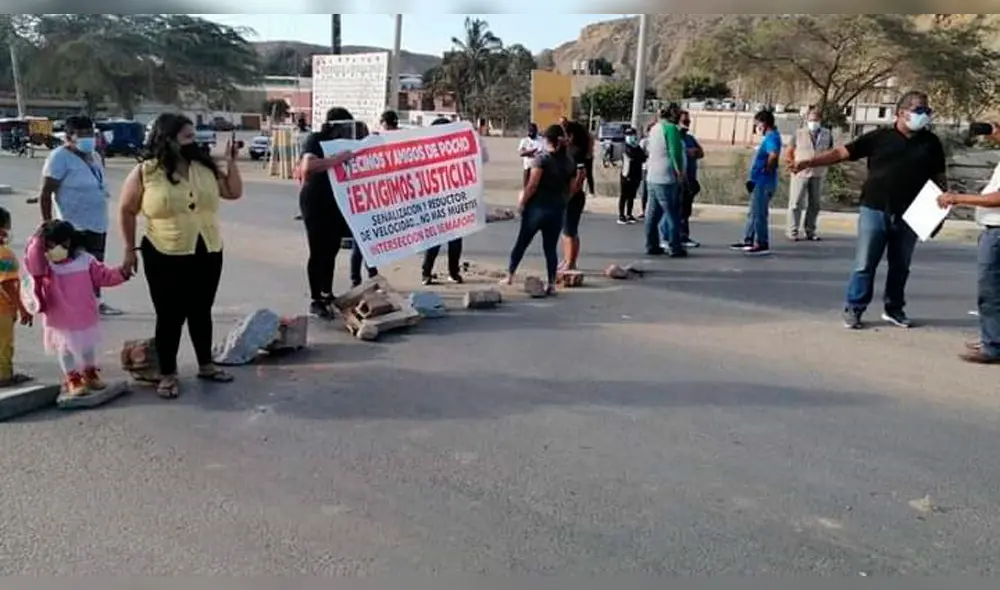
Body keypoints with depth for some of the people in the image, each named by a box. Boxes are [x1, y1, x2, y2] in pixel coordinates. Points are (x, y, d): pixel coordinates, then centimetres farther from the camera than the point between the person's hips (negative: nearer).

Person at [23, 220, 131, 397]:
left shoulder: (85, 259, -6)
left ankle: (90, 374, 40)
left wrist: (120, 273, -14)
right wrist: (37, 242, -36)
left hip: (86, 318, 3)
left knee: (88, 348, 20)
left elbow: (102, 276, 0)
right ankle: (72, 379, 26)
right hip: (60, 322, -3)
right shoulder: (44, 265, -12)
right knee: (66, 350, 11)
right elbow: (33, 265, -34)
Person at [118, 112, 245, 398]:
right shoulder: (145, 172, -7)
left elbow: (234, 192, 9)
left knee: (201, 312, 16)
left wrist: (231, 162, -1)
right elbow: (126, 211, 0)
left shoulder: (205, 167, 4)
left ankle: (206, 365, 31)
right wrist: (130, 248, 0)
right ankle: (167, 375, 17)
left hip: (208, 254, 4)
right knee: (170, 316, 4)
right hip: (166, 257, -4)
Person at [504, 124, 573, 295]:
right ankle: (551, 283, 6)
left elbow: (532, 185, -15)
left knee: (521, 242, 10)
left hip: (537, 207, -3)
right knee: (551, 247, 8)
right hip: (557, 210, 3)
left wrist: (522, 202, -6)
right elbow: (570, 190, 6)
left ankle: (509, 276, 16)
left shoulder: (542, 159, -10)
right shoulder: (570, 164, 5)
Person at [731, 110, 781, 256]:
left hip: (763, 182, -10)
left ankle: (763, 245, 2)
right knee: (753, 212, 16)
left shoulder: (771, 137, -16)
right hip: (759, 182, 10)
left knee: (758, 213, -4)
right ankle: (748, 241, 24)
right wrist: (752, 178, 13)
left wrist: (767, 170, -20)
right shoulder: (770, 137, 15)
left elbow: (773, 155, -36)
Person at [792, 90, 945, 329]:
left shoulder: (930, 142, 7)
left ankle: (894, 309, 27)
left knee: (900, 266, 13)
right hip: (874, 211, -3)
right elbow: (842, 152, -4)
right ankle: (853, 309, 9)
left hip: (908, 215, 3)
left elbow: (939, 177, 12)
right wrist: (809, 162, -15)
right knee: (865, 264, 1)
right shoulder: (879, 137, -1)